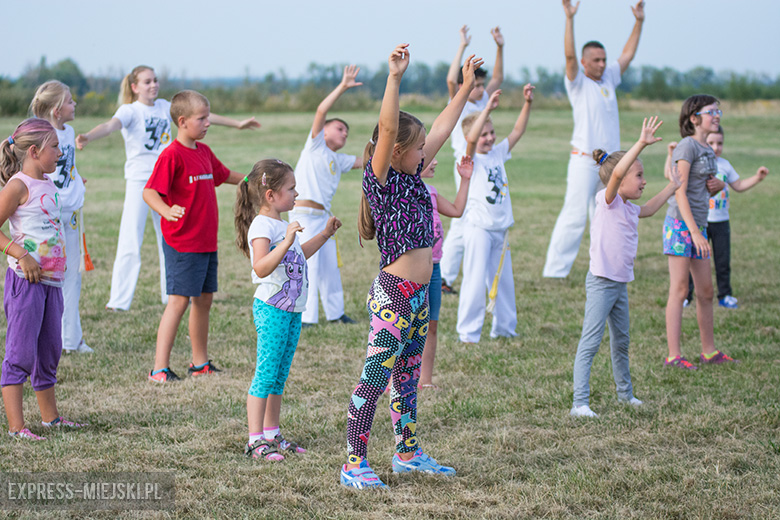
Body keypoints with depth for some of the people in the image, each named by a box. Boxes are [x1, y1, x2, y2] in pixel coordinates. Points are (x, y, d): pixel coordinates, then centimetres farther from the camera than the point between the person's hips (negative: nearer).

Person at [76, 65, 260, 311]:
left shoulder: (164, 106, 9)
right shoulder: (130, 110, -7)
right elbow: (111, 125, -28)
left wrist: (237, 124, 26)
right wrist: (88, 136, -50)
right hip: (139, 180, -6)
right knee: (131, 239, -12)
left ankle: (172, 294, 27)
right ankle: (118, 300, -9)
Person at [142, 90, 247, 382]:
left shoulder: (204, 152, 11)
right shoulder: (172, 155, -15)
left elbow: (223, 175, 31)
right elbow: (149, 192, -23)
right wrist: (167, 211, -41)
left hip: (207, 242, 8)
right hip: (182, 243, -8)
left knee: (204, 299, 13)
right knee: (179, 301, -9)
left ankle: (200, 363, 25)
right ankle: (160, 368, -6)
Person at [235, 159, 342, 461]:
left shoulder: (280, 225, 16)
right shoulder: (262, 226, -15)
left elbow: (297, 256, 34)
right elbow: (261, 267, -29)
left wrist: (324, 235, 32)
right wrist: (286, 242, -36)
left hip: (292, 311, 10)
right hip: (272, 310, -10)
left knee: (279, 377, 13)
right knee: (266, 375, -7)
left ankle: (272, 435, 20)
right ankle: (255, 440, -4)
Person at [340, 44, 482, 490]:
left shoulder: (411, 177, 12)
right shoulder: (380, 180, -11)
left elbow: (442, 130, 20)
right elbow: (387, 128, -26)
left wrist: (467, 87, 25)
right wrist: (395, 77, -34)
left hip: (418, 295, 9)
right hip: (393, 293, -9)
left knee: (407, 377, 18)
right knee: (375, 378, -5)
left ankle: (408, 453, 29)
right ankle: (354, 465, -1)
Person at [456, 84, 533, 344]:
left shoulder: (498, 154, 11)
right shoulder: (471, 159, -8)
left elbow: (517, 131, 9)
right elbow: (471, 140, -27)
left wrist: (527, 103, -3)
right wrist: (487, 109, -33)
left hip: (500, 228, 7)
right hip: (478, 227, -7)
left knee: (504, 280, 14)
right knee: (476, 281, -8)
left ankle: (504, 327, 27)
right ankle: (468, 333, -3)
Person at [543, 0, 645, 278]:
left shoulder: (609, 78, 15)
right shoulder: (577, 82, -3)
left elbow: (627, 55, 21)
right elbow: (569, 55, -17)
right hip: (585, 159, -7)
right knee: (574, 214, -12)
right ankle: (554, 270, -12)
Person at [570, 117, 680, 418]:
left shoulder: (628, 208, 14)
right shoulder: (608, 200, -12)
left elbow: (648, 210, 37)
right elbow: (617, 172, -32)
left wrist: (671, 188, 43)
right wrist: (641, 144, -37)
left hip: (620, 284, 9)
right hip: (601, 282, -9)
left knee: (621, 340, 21)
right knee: (590, 343, -10)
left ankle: (624, 392, 37)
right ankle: (580, 403, -12)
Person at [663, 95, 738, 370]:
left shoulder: (707, 150, 14)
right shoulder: (687, 146, -11)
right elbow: (680, 192, -17)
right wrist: (694, 232, -21)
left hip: (698, 225, 8)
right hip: (680, 224, -8)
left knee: (706, 291, 12)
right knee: (679, 290, -8)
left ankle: (709, 351, 22)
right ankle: (673, 355, -7)